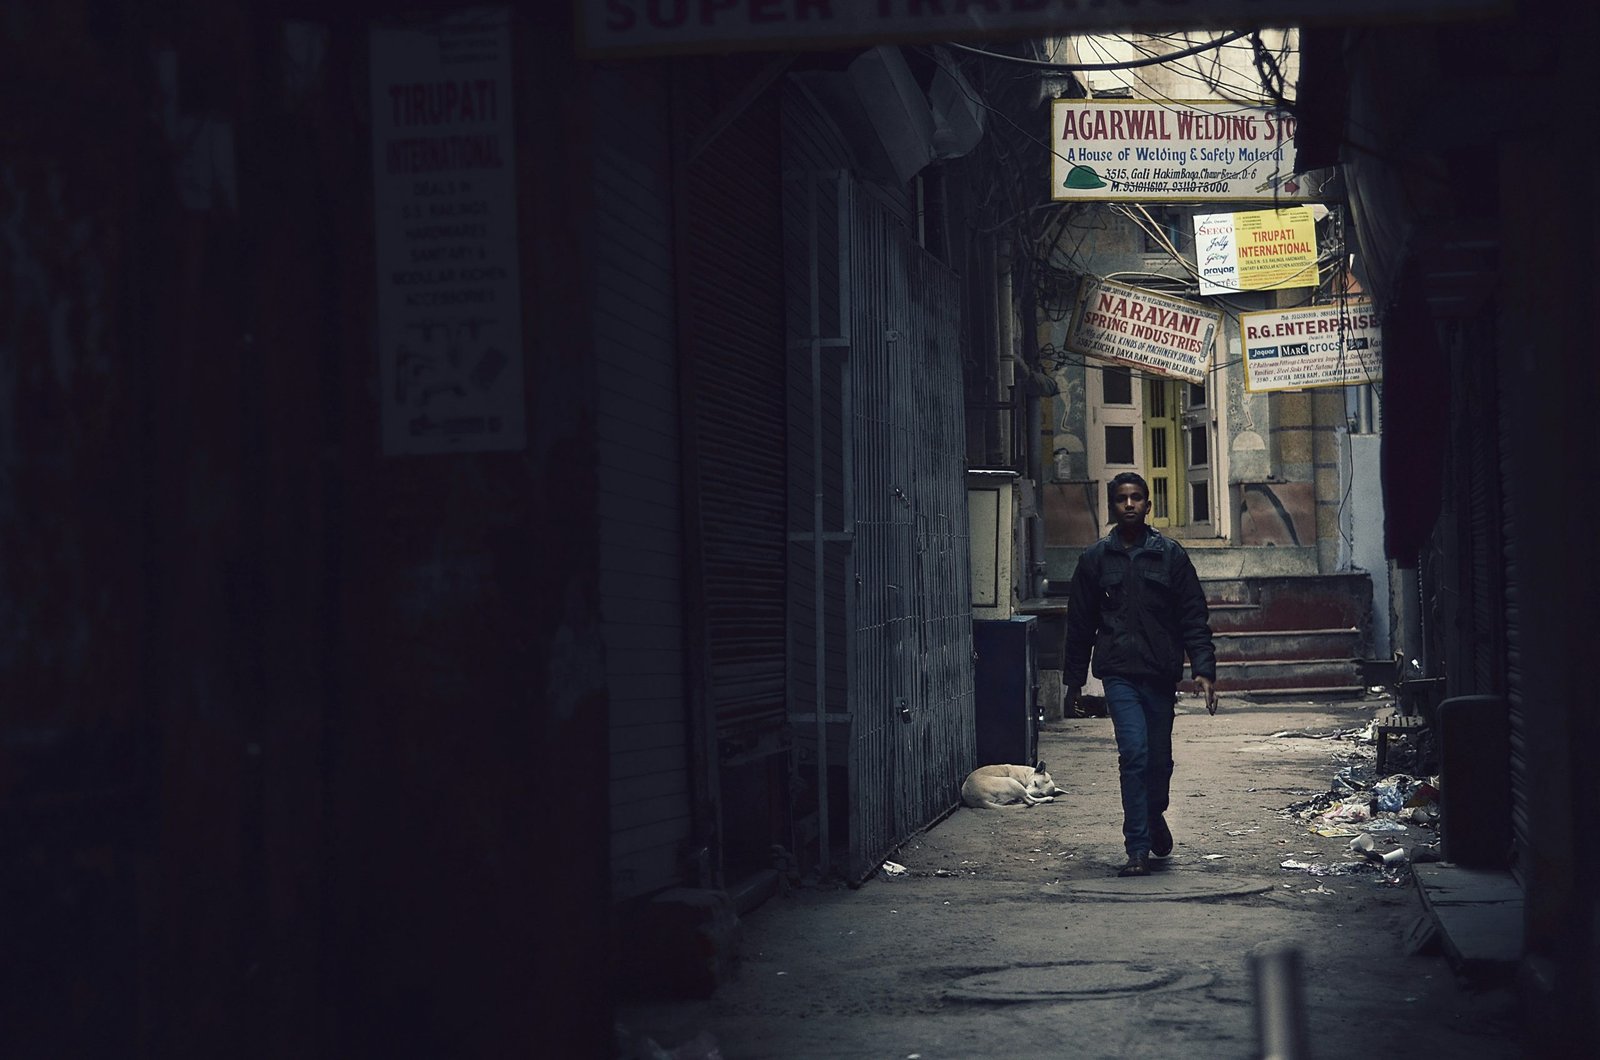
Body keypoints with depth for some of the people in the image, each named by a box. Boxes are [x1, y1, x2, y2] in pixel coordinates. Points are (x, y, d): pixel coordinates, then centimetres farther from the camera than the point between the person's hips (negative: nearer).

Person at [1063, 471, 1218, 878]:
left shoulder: (1170, 555, 5)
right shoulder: (1095, 559, 7)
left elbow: (1194, 617, 3)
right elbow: (1079, 623, 12)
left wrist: (1203, 669, -6)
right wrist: (1074, 679, 12)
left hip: (1161, 673, 1)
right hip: (1119, 672, -1)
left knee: (1159, 758, 10)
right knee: (1134, 753, -14)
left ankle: (1154, 816, 41)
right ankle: (1138, 850, -10)